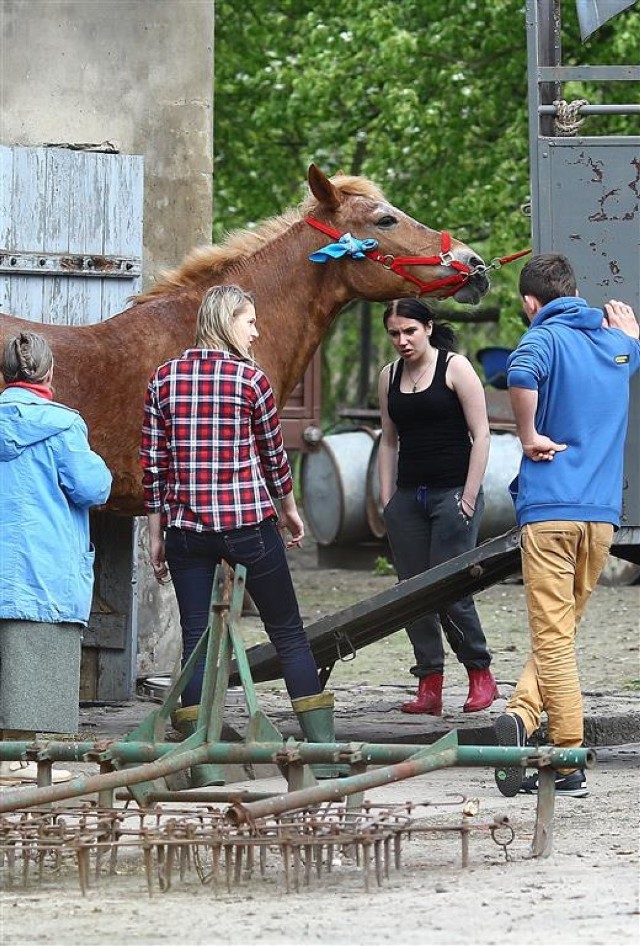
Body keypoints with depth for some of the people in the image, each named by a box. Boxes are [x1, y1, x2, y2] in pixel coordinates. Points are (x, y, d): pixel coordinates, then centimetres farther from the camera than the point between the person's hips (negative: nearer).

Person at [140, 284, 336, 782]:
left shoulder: (164, 378, 3)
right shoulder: (251, 380, -6)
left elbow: (153, 463, 4)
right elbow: (273, 455, 4)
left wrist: (156, 534, 12)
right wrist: (289, 510, 21)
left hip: (185, 530, 3)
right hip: (250, 525, -3)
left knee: (196, 639, 5)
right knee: (289, 634, 7)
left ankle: (203, 761, -1)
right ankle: (325, 749, 8)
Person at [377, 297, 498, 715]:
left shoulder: (455, 368, -4)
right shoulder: (389, 377, 12)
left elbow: (481, 435, -6)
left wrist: (469, 497, -11)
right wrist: (387, 501, 9)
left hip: (452, 493, -6)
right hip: (408, 496, 6)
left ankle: (481, 675, 5)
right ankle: (430, 686, 4)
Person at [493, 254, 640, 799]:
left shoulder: (546, 338, -5)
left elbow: (522, 373, -30)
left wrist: (530, 436, -17)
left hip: (550, 508, -5)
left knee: (554, 638, -3)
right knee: (561, 631, 13)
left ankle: (570, 764, -7)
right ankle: (522, 716, -5)